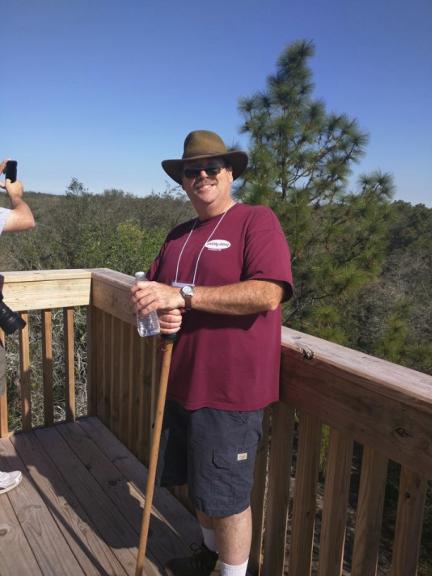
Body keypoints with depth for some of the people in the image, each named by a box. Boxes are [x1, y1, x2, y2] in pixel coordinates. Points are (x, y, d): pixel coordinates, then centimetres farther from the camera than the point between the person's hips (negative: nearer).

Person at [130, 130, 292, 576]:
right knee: (199, 483, 23)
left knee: (227, 495, 8)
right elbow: (150, 293, 15)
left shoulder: (257, 221, -9)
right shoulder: (178, 236, 12)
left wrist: (182, 295, -25)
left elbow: (267, 293, -23)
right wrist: (161, 313, -10)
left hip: (230, 388, -7)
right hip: (183, 382, 7)